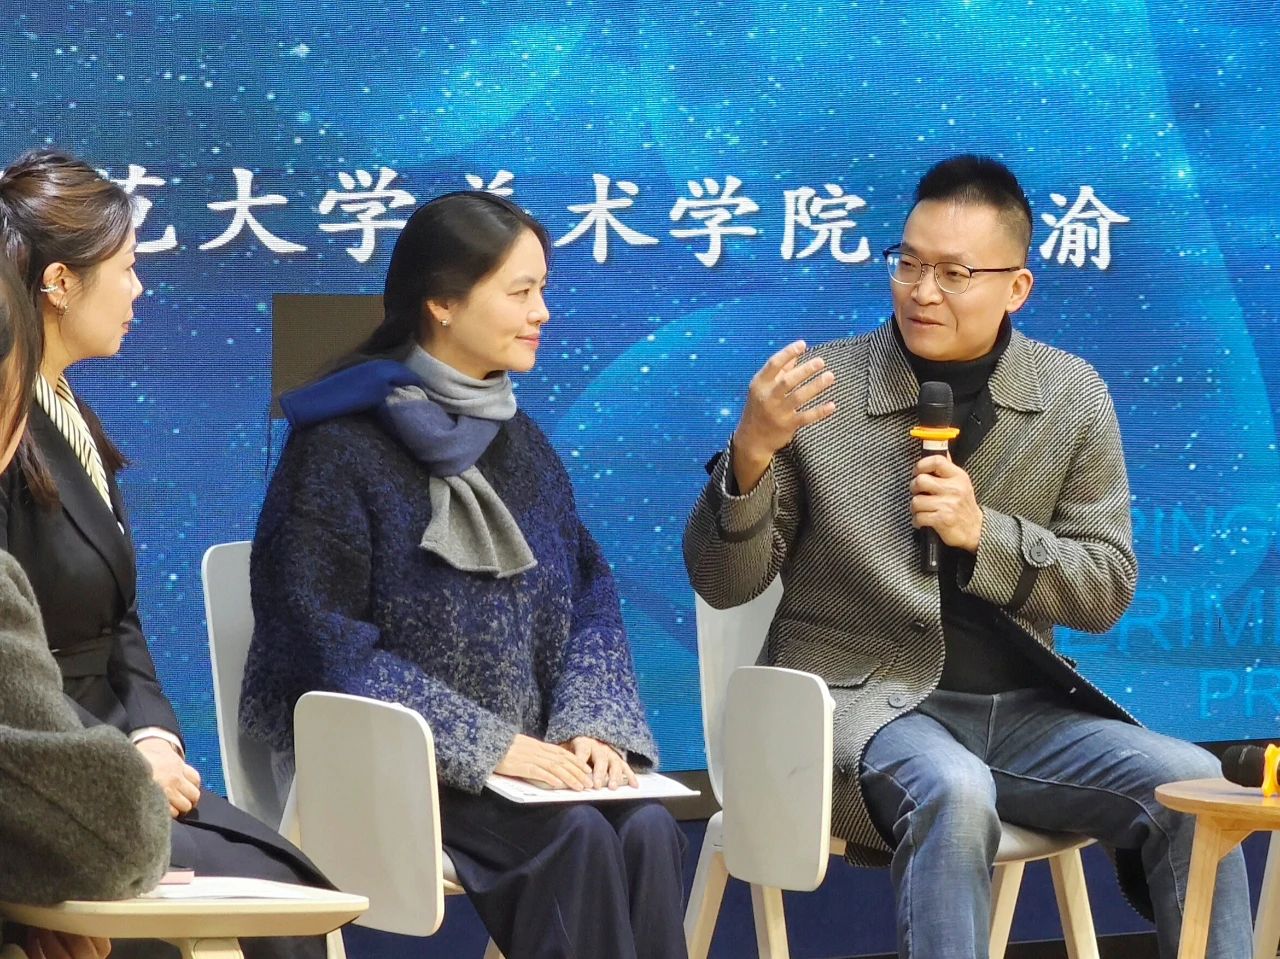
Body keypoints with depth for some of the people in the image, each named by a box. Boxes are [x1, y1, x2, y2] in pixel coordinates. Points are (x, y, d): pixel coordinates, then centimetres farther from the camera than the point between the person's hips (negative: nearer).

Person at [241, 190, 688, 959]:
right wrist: (487, 745, -17)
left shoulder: (519, 441, 14)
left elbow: (590, 600, 12)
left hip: (526, 752, 5)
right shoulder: (339, 446, -6)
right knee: (574, 837, -29)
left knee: (647, 828, -24)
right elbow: (329, 641, -12)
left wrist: (591, 724, -8)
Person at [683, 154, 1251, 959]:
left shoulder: (1074, 397, 3)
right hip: (864, 699, -3)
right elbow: (722, 585, -2)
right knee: (954, 795, -35)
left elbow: (1108, 591, 4)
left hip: (1019, 707, 3)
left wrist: (985, 534, -14)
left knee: (1192, 783, -20)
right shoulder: (819, 391, -5)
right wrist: (751, 454, -21)